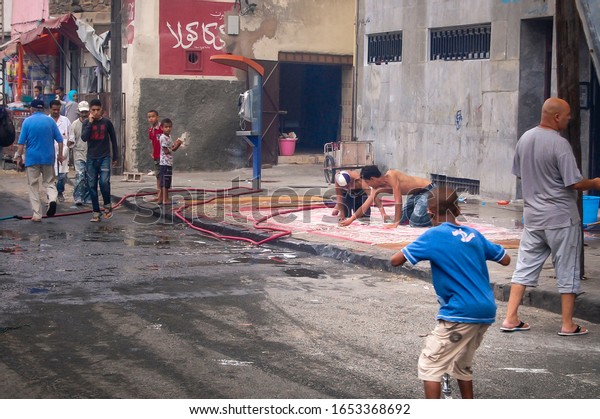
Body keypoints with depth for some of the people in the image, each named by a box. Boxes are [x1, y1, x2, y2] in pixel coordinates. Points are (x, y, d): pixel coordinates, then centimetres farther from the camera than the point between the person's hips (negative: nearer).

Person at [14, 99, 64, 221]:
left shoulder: (27, 121, -4)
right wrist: (60, 154, 14)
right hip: (48, 158, 2)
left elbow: (21, 142, -6)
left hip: (32, 158, -2)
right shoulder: (50, 121, 2)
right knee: (49, 182, 14)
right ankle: (52, 199, -18)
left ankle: (37, 215, 3)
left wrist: (19, 157, 3)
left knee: (33, 186, 6)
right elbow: (59, 139, 3)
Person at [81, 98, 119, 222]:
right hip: (91, 158, 2)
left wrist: (115, 157, 9)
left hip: (104, 157, -2)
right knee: (92, 186, 2)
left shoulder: (107, 122, 1)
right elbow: (84, 138, -12)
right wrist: (90, 122, -16)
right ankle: (96, 212, 9)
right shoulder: (87, 122, 3)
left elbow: (113, 140, 9)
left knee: (104, 182, -17)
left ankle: (107, 205, 6)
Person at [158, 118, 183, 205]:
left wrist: (177, 144, -1)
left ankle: (160, 199, 17)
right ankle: (165, 200, -6)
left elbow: (173, 148, 17)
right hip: (165, 163, -10)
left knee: (163, 182, 12)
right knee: (165, 182, -8)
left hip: (169, 163, 10)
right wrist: (175, 146, -15)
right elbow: (166, 151, -17)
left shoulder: (168, 137, 16)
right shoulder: (163, 138, -13)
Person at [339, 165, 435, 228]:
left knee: (416, 223, -19)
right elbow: (365, 206, 6)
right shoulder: (377, 188, -2)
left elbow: (398, 200, -29)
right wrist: (350, 220, 5)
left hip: (427, 191, -9)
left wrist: (396, 223, -27)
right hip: (415, 194, 9)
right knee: (402, 219, 14)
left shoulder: (390, 176, -26)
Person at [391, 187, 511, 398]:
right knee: (462, 364, 24)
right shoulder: (473, 234, 9)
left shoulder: (434, 236, -8)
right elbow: (505, 259, 17)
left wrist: (418, 249, 11)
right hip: (486, 311, 7)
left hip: (461, 314, -7)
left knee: (429, 364, 2)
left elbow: (395, 260, -8)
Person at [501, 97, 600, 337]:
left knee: (525, 267, 11)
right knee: (567, 270, 5)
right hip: (561, 216, -6)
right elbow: (575, 183, -18)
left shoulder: (525, 139, 3)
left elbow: (519, 175, 14)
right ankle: (568, 325, 11)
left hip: (532, 215, 6)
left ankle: (511, 319, 9)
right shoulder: (559, 144, -19)